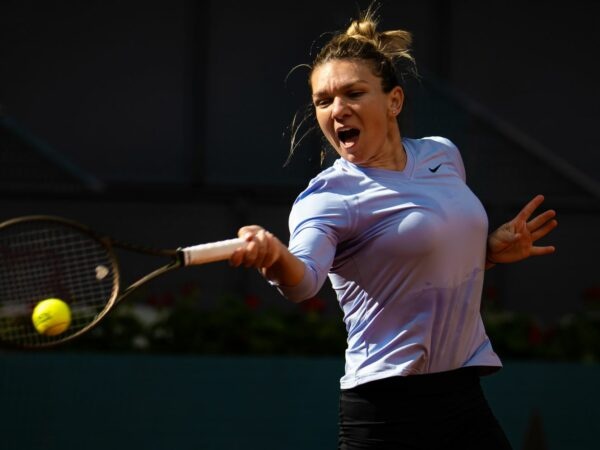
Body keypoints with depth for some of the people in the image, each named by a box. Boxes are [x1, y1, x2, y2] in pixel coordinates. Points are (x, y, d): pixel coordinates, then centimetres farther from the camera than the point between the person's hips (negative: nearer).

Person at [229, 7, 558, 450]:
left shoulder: (443, 154, 8)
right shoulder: (327, 198, -13)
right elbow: (304, 277, -34)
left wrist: (493, 249, 5)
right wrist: (276, 258, -54)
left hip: (465, 396, 6)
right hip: (390, 409, -6)